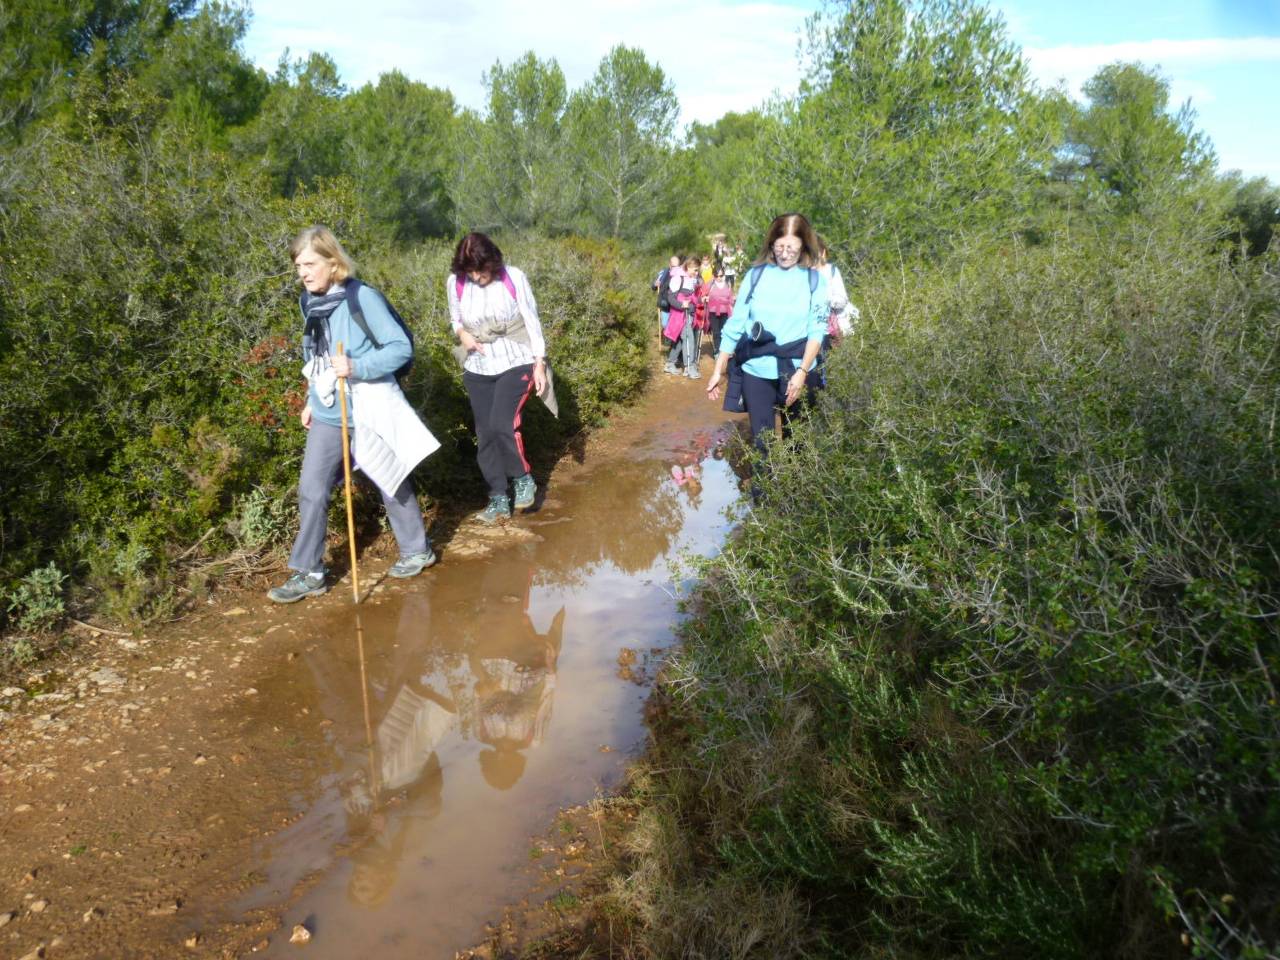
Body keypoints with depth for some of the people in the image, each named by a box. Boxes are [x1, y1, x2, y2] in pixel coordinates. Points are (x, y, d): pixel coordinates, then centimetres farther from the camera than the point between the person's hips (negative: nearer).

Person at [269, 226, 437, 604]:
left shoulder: (363, 298, -16)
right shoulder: (310, 301, 5)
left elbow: (401, 347, -18)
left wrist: (357, 368, -28)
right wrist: (311, 400, 17)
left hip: (368, 412, -6)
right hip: (326, 415, 6)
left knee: (391, 483, 11)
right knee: (311, 491, 2)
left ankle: (418, 550, 31)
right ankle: (308, 573, 12)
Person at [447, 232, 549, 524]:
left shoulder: (514, 278, -12)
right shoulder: (456, 282, -5)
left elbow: (532, 321, -5)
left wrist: (540, 364, -7)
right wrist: (462, 333, -12)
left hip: (516, 363, -4)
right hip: (477, 369, 4)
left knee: (502, 425, -19)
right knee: (485, 434, 5)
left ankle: (523, 479, 6)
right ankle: (498, 499, 16)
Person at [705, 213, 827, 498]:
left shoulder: (815, 280, 1)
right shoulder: (756, 275, 3)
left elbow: (817, 331, -5)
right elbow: (735, 325, 4)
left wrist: (802, 372, -17)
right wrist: (718, 371, 3)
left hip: (796, 372, 0)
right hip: (756, 371, 0)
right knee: (761, 440, 3)